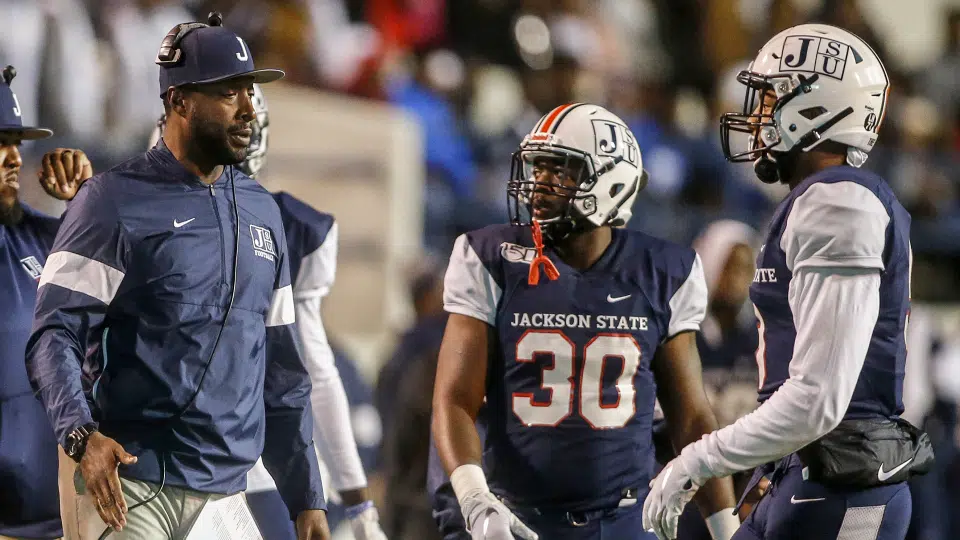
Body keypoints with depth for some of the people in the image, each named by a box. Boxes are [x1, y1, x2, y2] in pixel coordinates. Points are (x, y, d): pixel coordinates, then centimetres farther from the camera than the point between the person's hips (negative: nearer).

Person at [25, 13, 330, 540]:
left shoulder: (261, 213, 16)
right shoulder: (116, 201, -4)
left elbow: (280, 368, 19)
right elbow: (55, 335, -11)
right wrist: (81, 435, -29)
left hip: (223, 494, 6)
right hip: (123, 480, -6)